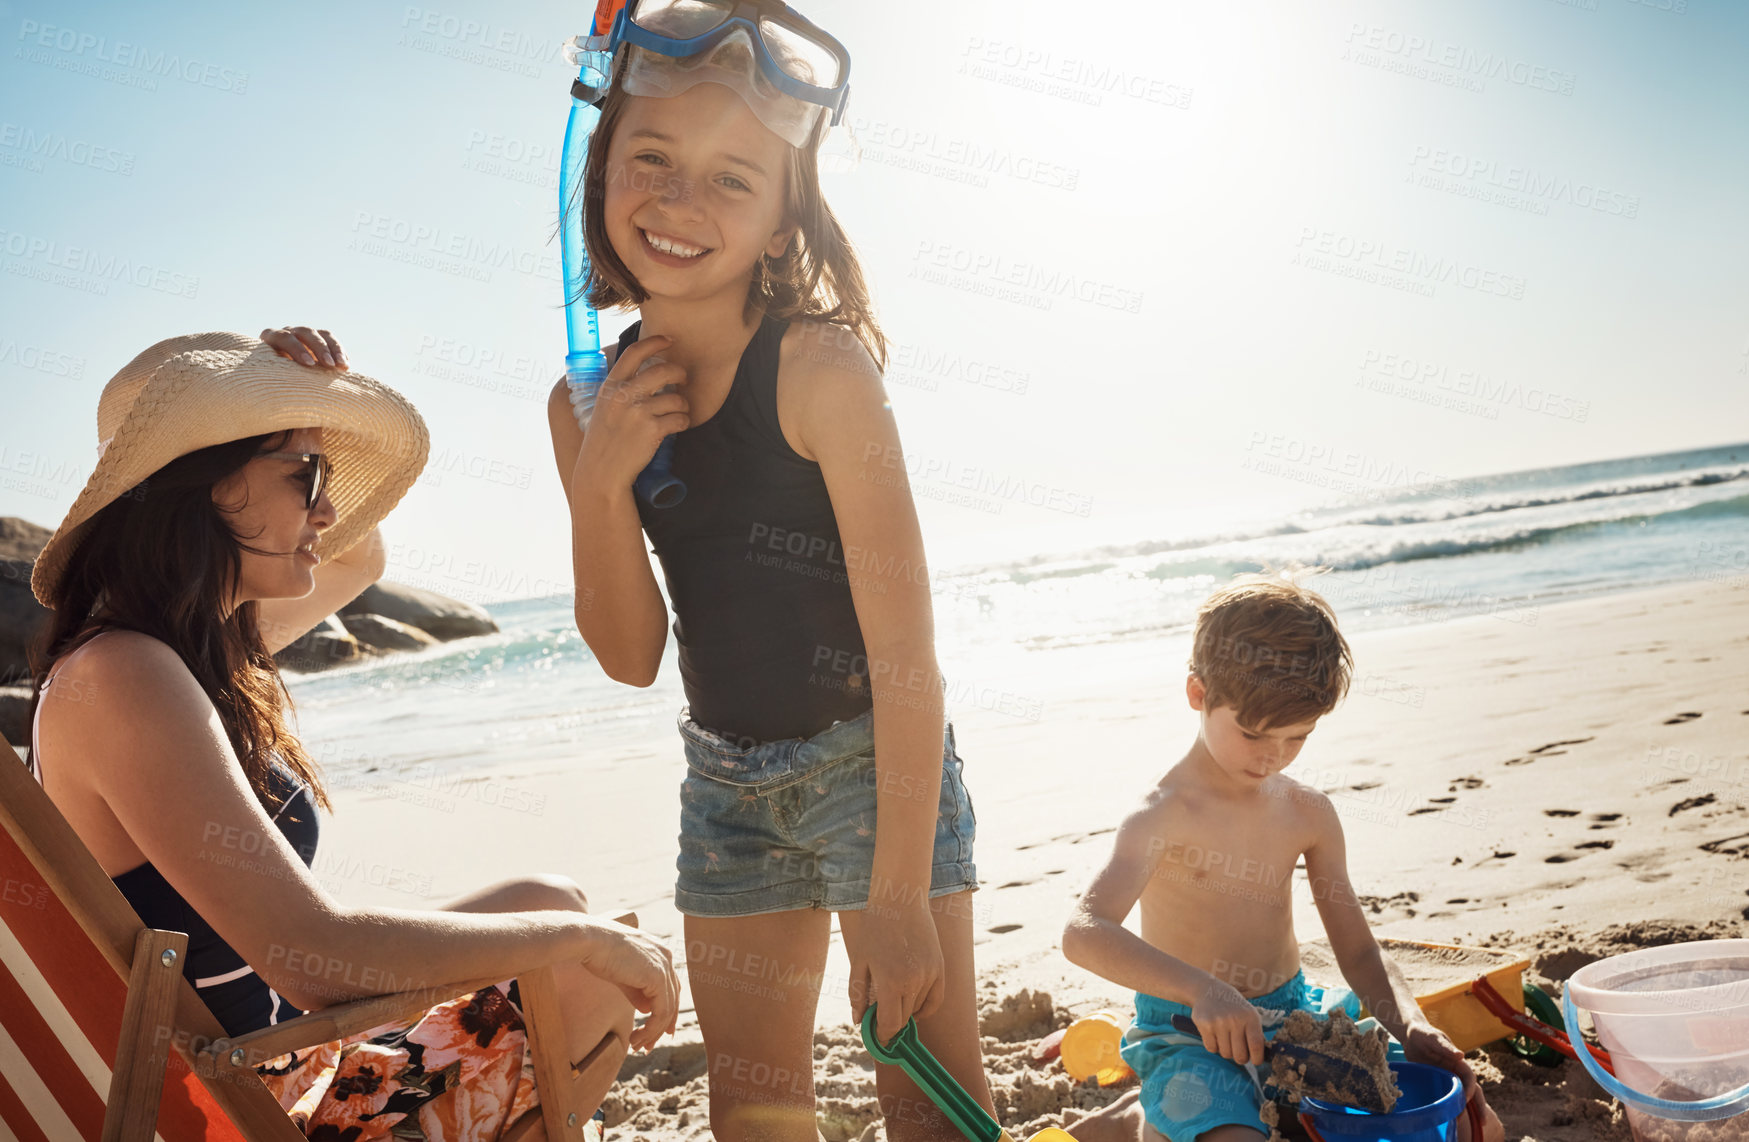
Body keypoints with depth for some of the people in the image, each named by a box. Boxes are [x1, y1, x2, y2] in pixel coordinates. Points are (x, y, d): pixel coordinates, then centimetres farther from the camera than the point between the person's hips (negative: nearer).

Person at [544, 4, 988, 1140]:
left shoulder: (821, 369, -20)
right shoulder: (591, 402, -3)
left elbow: (905, 650, -21)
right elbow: (633, 656, -2)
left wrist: (899, 894, -21)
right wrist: (601, 480, -18)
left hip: (871, 759, -5)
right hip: (727, 777, 5)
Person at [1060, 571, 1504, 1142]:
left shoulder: (1309, 814, 1)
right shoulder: (1166, 815, -18)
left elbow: (1358, 951, 6)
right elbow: (1084, 933, -33)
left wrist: (1410, 1027, -14)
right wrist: (1202, 989, -45)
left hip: (1294, 1017, 6)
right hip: (1191, 1038, -6)